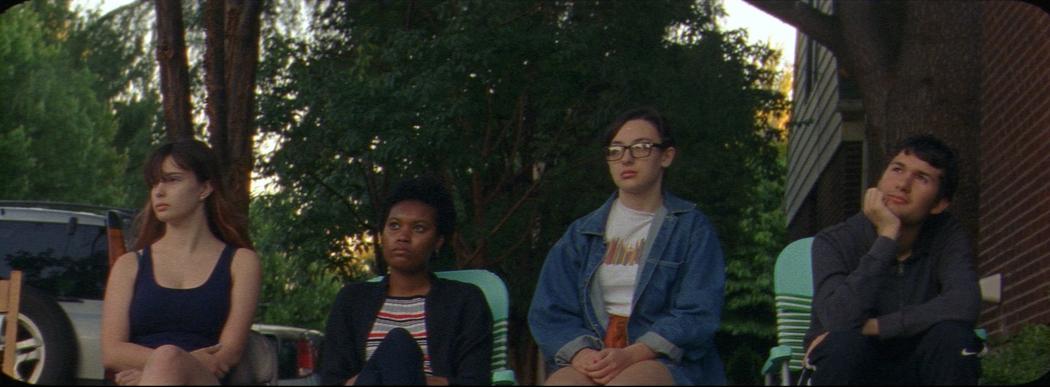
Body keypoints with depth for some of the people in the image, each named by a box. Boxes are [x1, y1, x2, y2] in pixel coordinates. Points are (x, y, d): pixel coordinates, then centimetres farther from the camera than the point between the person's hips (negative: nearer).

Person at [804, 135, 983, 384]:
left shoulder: (947, 235, -5)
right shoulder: (834, 242, -12)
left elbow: (965, 304, -24)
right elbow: (840, 319, -30)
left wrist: (873, 327, -26)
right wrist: (887, 236, -29)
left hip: (915, 370, 2)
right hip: (850, 369, -2)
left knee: (953, 336, -26)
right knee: (846, 342, -33)